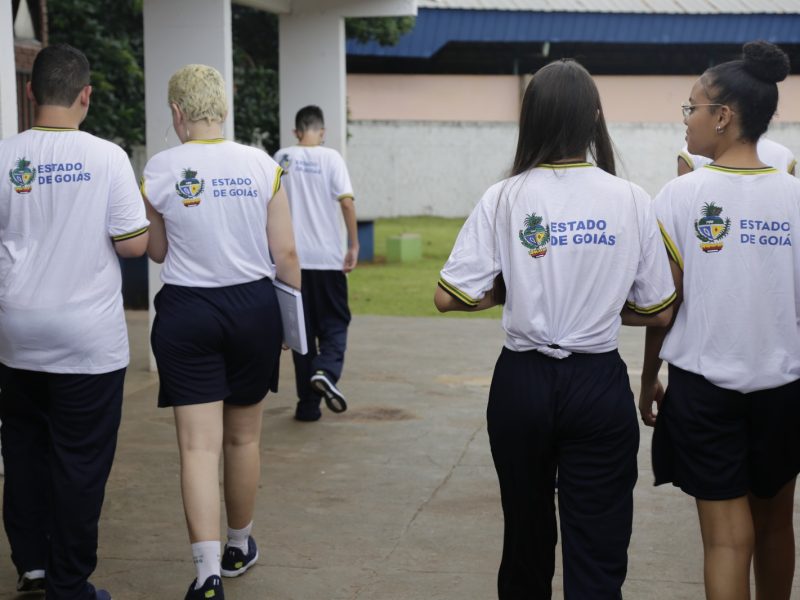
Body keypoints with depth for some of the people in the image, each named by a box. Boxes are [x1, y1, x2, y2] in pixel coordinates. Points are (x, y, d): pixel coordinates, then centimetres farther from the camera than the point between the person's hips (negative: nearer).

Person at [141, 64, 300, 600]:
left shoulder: (160, 170, -6)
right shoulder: (262, 165, -3)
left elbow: (157, 251, 6)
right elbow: (286, 253, -1)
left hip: (186, 313, -2)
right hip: (254, 307, 2)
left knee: (199, 445, -2)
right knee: (244, 436, 17)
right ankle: (240, 547, 34)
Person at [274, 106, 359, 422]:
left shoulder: (281, 159, 4)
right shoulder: (331, 158, -4)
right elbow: (346, 202, -12)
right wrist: (353, 246, -6)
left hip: (292, 257, 2)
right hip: (328, 257, -2)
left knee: (301, 329, 9)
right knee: (335, 323, 11)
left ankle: (308, 404, 10)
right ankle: (326, 371, -18)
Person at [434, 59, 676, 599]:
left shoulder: (505, 199, -7)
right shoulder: (630, 200, -5)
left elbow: (449, 297, -8)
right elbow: (660, 312, 0)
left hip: (523, 382, 1)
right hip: (599, 386, -1)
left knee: (526, 534, 20)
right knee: (598, 555, 5)